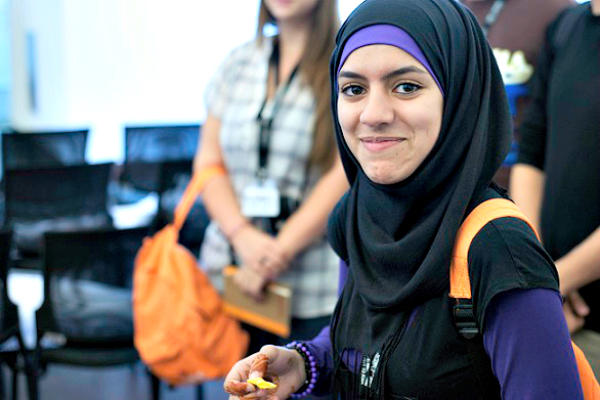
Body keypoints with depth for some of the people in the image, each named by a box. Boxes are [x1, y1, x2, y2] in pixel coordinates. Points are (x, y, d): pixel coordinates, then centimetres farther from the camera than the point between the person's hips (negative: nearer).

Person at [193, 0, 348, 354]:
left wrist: (280, 253, -13)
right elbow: (208, 160, 8)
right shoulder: (239, 63, 12)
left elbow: (347, 173, -9)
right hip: (232, 273, 4)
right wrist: (243, 236, -10)